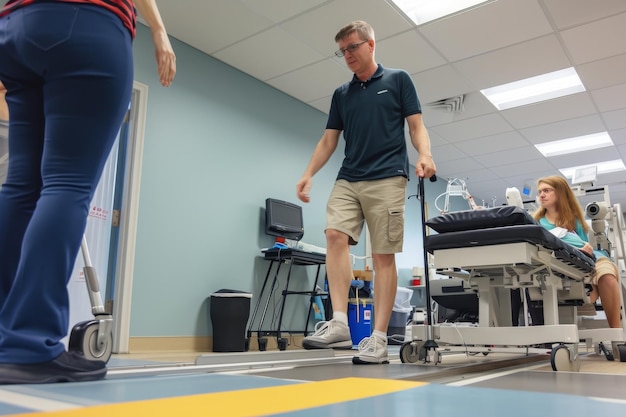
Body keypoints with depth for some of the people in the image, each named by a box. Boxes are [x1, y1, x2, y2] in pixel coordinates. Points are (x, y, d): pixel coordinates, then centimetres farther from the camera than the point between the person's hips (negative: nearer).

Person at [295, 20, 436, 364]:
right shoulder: (341, 95, 19)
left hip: (387, 179, -4)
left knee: (383, 256, -5)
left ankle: (378, 338, -1)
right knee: (335, 236, -18)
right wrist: (308, 175, 3)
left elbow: (416, 126, 2)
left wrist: (424, 155, -18)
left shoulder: (398, 80, 8)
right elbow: (329, 140, 16)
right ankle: (339, 324, -19)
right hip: (347, 180, 4)